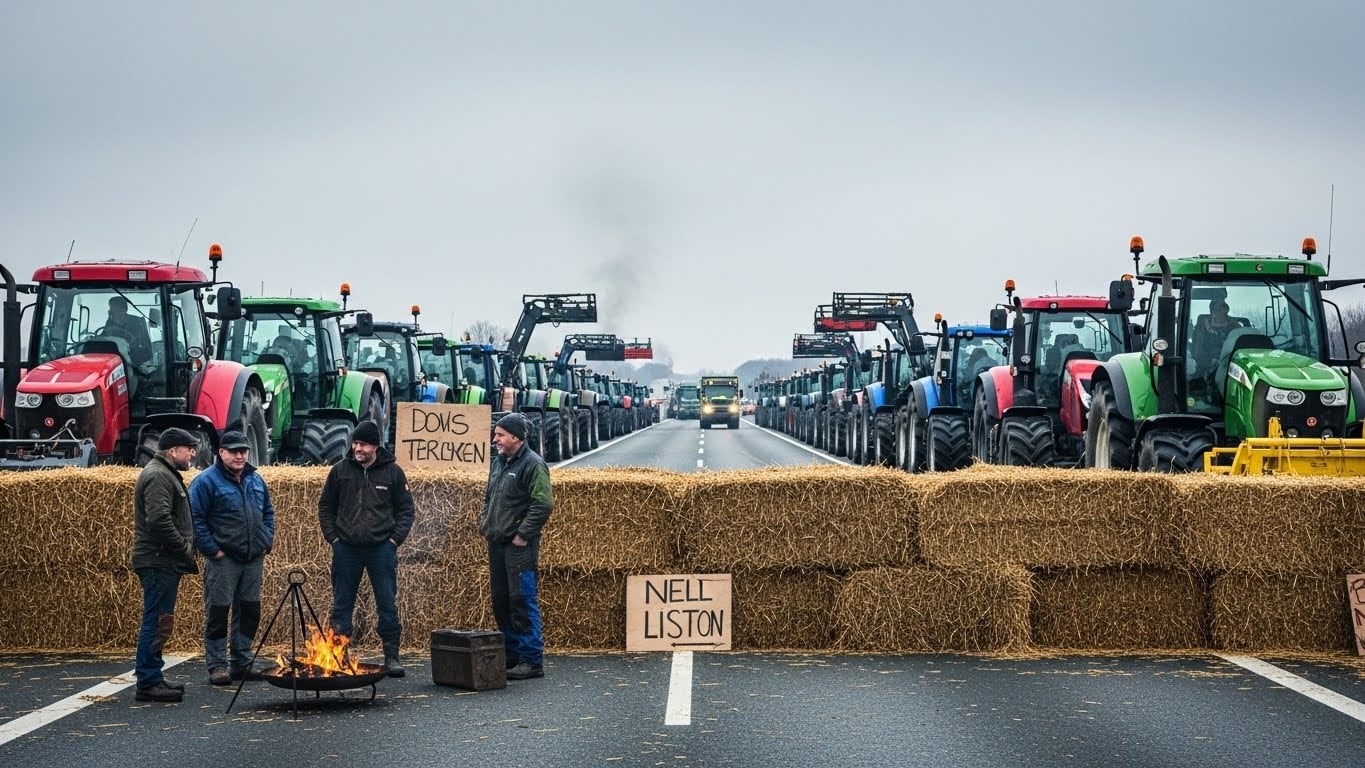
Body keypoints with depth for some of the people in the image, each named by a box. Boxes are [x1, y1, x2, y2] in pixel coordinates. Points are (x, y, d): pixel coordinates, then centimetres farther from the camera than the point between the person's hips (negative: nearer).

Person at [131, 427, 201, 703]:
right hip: (159, 562, -11)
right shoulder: (158, 476, -14)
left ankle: (152, 679, 20)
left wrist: (185, 551, 16)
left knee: (157, 622, 14)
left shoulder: (166, 474, 21)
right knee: (157, 621, -9)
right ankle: (148, 683, -8)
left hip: (164, 563, 11)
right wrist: (185, 549, -17)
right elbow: (159, 521, -25)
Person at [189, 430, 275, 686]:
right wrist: (211, 549, -15)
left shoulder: (255, 479, 13)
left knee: (249, 612, 11)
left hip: (253, 559, 6)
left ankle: (243, 662, 20)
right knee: (218, 612, -3)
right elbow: (195, 518, -12)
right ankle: (217, 666, 2)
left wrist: (267, 542, 10)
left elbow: (268, 512, 23)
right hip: (223, 559, -6)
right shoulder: (207, 481, -7)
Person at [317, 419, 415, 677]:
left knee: (387, 604, 1)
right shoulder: (340, 470, 3)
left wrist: (394, 539, -4)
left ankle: (392, 656, 7)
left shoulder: (392, 472, 1)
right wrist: (333, 537, 2)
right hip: (346, 549, 1)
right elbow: (326, 507, 11)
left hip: (382, 548, -1)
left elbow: (406, 510, 6)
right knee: (342, 604, 6)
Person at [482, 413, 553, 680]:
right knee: (501, 602, 13)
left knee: (523, 601, -9)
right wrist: (485, 525, 12)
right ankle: (511, 655, 22)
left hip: (519, 547, -9)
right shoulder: (498, 463, 16)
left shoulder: (533, 464, -11)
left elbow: (543, 504, -18)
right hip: (497, 544, 9)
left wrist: (522, 535, -17)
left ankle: (532, 660, -6)